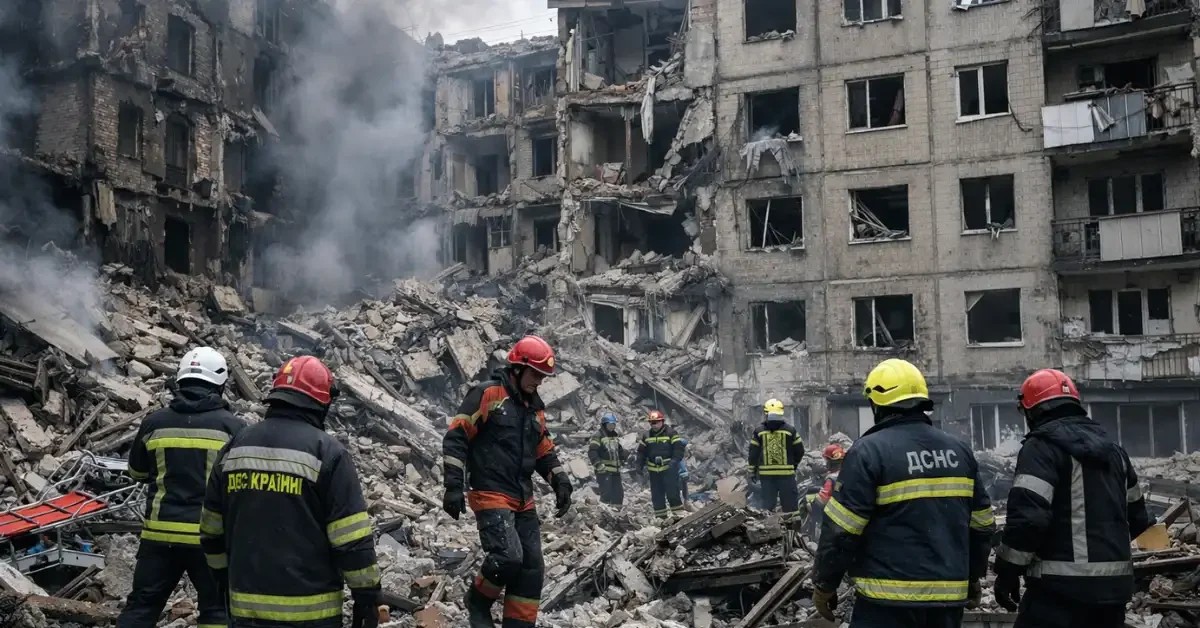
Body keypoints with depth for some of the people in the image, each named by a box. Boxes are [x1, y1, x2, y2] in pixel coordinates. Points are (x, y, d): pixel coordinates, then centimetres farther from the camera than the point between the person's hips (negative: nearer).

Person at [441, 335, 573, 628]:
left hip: (523, 500, 8)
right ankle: (478, 600, 8)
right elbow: (455, 438, -11)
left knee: (532, 568, 3)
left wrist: (561, 482, 8)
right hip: (491, 496, -8)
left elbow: (545, 451, 23)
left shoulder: (535, 407, 15)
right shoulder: (487, 394, -8)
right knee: (508, 557, -21)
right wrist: (454, 485, -16)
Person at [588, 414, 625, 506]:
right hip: (604, 471, -8)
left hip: (615, 470, 8)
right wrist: (598, 464, -23)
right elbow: (592, 452, -17)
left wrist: (622, 459, 15)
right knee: (606, 494, -10)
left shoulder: (615, 437, 17)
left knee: (619, 493, 11)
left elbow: (620, 450, 30)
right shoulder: (598, 437, -9)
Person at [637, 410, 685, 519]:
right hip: (653, 470, 5)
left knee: (672, 492, -9)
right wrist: (640, 465, 4)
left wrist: (675, 460, -23)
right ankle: (660, 517, 18)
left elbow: (679, 448, -10)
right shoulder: (646, 436, 10)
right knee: (657, 494, 9)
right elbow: (641, 451, 15)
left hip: (669, 469, -5)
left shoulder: (671, 433, -5)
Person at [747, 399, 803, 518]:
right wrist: (793, 463, 22)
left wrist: (753, 471, 13)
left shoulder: (759, 431, 1)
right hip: (786, 473, -1)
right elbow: (800, 451, 4)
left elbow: (753, 453, 2)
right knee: (790, 505, 4)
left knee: (767, 504, 9)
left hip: (766, 473, 1)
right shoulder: (790, 430, -1)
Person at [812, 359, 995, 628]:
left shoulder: (869, 451, -12)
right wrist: (973, 576, 27)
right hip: (948, 594, 7)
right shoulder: (959, 450, 8)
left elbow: (841, 530, -13)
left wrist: (824, 584, -2)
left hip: (890, 597, -6)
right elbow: (981, 525, 15)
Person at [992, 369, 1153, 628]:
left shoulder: (1042, 446, -9)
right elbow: (1135, 515, 26)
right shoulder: (1113, 449, 18)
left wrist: (1008, 571, -11)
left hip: (1062, 585, -8)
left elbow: (1027, 515, -19)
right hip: (1114, 582, 9)